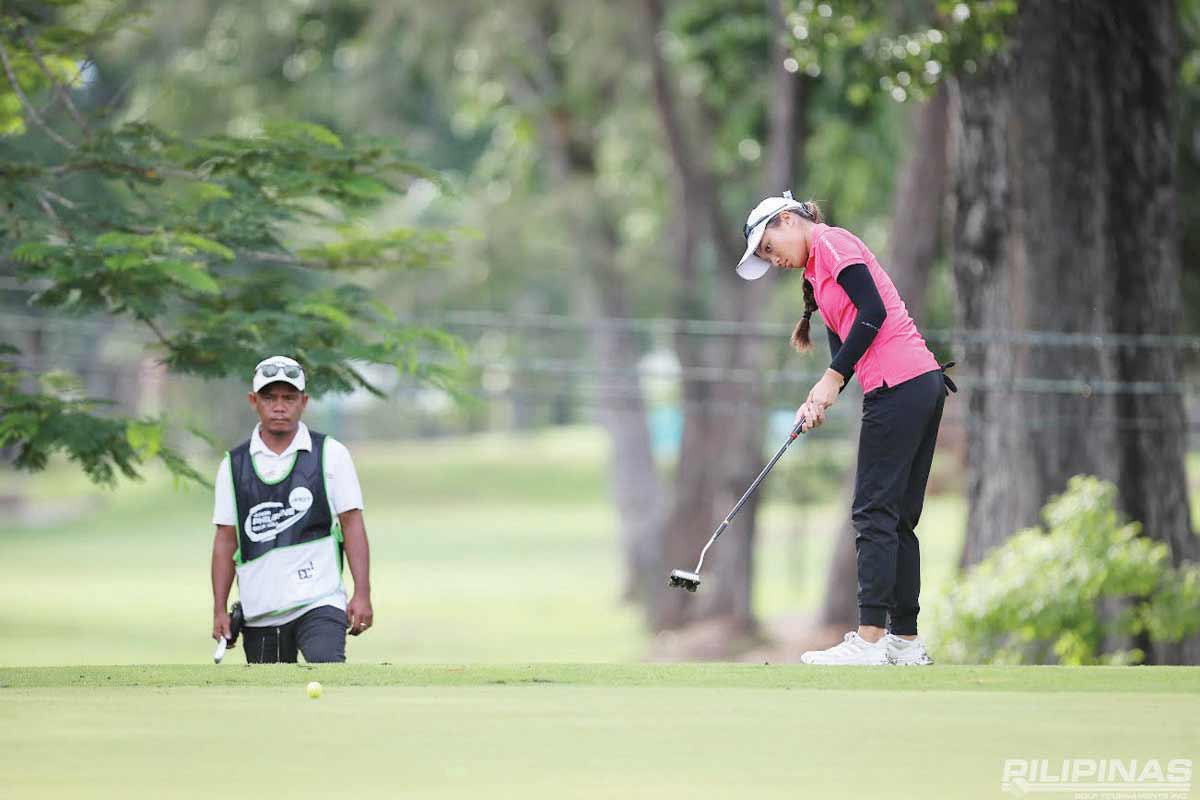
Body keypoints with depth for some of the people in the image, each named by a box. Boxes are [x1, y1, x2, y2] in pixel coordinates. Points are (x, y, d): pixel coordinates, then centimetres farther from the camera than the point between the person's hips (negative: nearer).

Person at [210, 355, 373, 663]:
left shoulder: (330, 454, 4)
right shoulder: (233, 464, 10)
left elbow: (352, 525, 3)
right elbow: (226, 540, 11)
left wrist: (362, 594, -5)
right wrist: (220, 610, 6)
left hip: (319, 601, -3)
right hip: (259, 613, 3)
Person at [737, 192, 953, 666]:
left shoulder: (831, 243, -3)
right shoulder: (816, 272, 25)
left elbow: (873, 311, -14)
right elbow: (843, 341, 19)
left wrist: (832, 378, -10)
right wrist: (820, 399, 2)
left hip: (897, 389, -10)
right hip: (925, 384, 10)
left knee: (875, 514, -10)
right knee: (898, 518, 10)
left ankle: (869, 641, -13)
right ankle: (905, 640, 11)